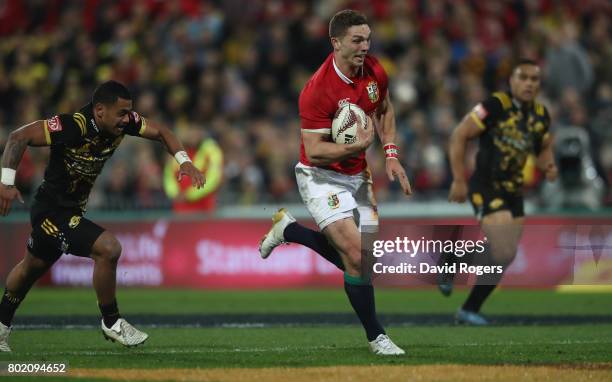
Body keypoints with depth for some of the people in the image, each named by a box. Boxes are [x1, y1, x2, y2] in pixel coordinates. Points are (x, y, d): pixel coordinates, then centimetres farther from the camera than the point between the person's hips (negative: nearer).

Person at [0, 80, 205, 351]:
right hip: (51, 212, -9)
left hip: (72, 209, 9)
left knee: (32, 267, 25)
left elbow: (160, 132, 3)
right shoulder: (72, 126, -30)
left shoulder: (123, 121, -10)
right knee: (108, 248, -23)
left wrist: (184, 161, -13)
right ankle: (111, 323, -5)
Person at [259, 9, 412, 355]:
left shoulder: (375, 72, -5)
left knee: (356, 259, 8)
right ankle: (376, 336, -2)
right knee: (356, 255, -17)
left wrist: (391, 154, 5)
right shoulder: (318, 90, -25)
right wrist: (358, 146, -37)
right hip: (321, 177, -7)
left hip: (357, 176, 7)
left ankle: (290, 229, 28)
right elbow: (314, 151, -24)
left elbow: (385, 110, 16)